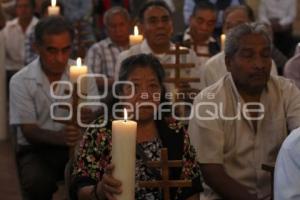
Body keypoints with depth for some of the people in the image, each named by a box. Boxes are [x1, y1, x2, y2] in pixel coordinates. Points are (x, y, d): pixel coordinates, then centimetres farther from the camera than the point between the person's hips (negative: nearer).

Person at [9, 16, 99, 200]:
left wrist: (90, 117, -31)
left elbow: (97, 115, -4)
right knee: (38, 183, -34)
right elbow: (29, 132, -10)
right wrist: (58, 137, -33)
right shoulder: (20, 81, -8)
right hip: (37, 150, -2)